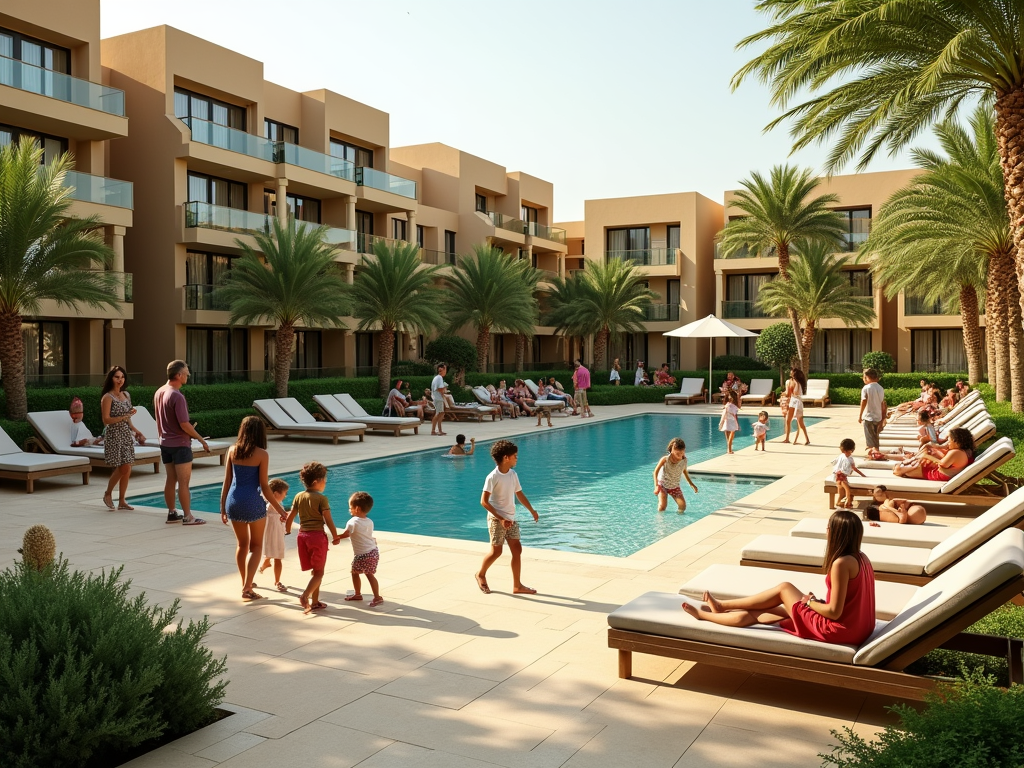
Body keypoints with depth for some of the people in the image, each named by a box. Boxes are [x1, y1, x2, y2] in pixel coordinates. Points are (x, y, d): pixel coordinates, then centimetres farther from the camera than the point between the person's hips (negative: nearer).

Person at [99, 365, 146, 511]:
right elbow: (106, 420, -15)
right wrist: (124, 417, -20)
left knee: (127, 469, 4)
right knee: (122, 468, -9)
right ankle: (107, 494, 12)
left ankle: (122, 501, 11)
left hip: (126, 435, 6)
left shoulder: (126, 395, 12)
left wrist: (135, 431, 14)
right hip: (114, 435, -6)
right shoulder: (107, 397, -9)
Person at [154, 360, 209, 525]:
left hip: (165, 443, 8)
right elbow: (184, 425, -21)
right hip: (180, 444, -8)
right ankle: (187, 517, 0)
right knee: (183, 482, -4)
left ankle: (172, 513, 19)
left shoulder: (159, 392, 7)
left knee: (170, 480, 13)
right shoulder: (177, 396, -20)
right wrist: (201, 439, -11)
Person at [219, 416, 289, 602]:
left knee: (242, 544, 20)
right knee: (256, 546, 11)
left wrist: (222, 507, 15)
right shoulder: (262, 454, -9)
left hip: (233, 501, 4)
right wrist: (280, 509, -1)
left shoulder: (232, 450, 2)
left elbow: (227, 482, 5)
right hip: (253, 503, -4)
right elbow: (264, 486, -9)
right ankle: (247, 588, 1)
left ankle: (245, 583, 32)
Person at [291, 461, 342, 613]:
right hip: (317, 535, -6)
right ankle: (305, 595, -17)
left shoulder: (298, 496, 5)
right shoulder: (322, 499, -11)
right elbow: (328, 520, -11)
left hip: (302, 535, 6)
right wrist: (335, 536, 1)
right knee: (319, 572, 3)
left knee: (314, 570, 14)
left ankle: (315, 602, 16)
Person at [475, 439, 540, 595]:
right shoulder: (493, 477, -17)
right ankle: (481, 574, 26)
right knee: (496, 551, 0)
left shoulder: (513, 474, 3)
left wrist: (532, 510, 16)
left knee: (517, 550, 3)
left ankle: (517, 585, 10)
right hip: (497, 519, -7)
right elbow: (484, 501, -19)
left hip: (511, 518, 7)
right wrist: (501, 518, -24)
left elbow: (520, 494, 17)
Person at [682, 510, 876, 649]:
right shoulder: (861, 558, 7)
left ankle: (722, 606, 21)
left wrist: (809, 602, -5)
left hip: (840, 630, -8)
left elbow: (834, 612, -22)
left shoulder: (841, 563, -23)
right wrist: (815, 601, 7)